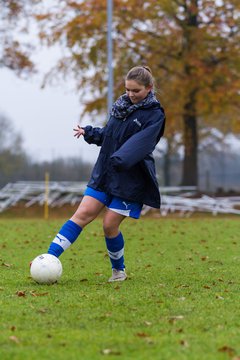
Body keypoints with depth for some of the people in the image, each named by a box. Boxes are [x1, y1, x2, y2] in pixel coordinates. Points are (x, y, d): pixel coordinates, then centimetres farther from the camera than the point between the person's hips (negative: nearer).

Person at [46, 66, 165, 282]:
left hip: (130, 180, -5)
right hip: (104, 173, 5)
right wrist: (89, 133, 7)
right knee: (83, 214, -4)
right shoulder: (121, 105, 10)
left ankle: (119, 270, 18)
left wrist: (121, 160, -41)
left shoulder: (154, 115, -9)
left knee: (110, 225, -5)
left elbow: (140, 143, -26)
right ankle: (49, 257, -10)